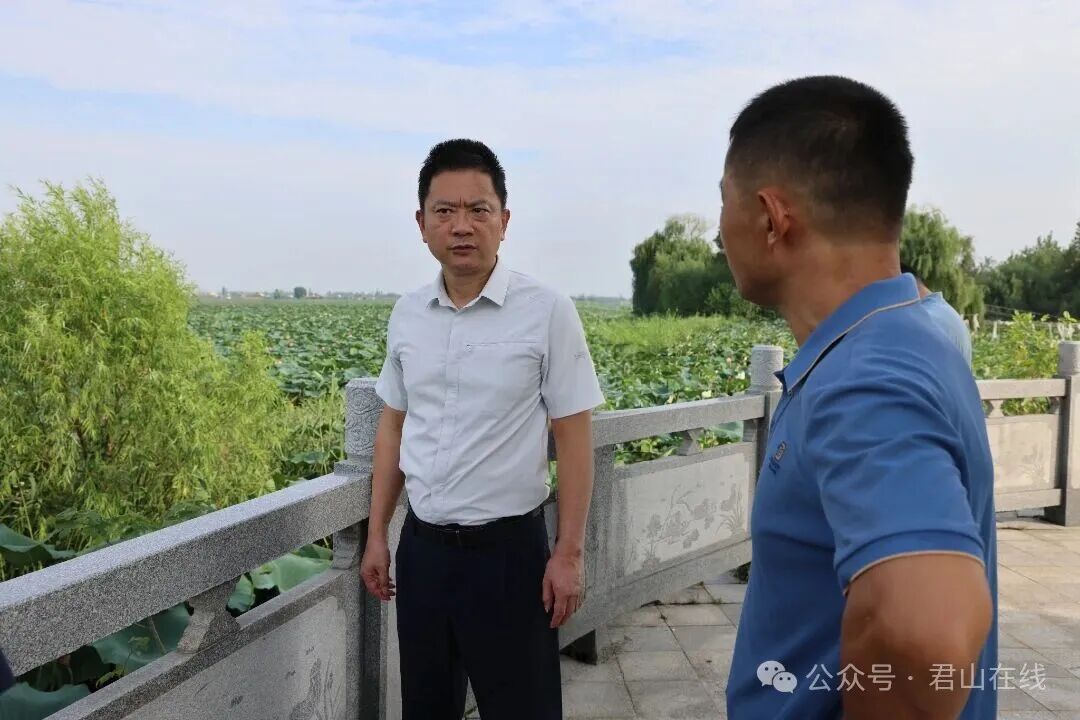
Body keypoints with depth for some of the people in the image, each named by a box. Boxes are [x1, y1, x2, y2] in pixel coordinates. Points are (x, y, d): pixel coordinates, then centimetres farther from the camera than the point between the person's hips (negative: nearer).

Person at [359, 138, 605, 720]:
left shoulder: (547, 312, -12)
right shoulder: (407, 315, 2)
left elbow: (573, 436, -9)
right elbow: (393, 427, 10)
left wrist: (568, 553, -9)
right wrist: (376, 535, 10)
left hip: (507, 547, -4)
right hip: (422, 545, 5)